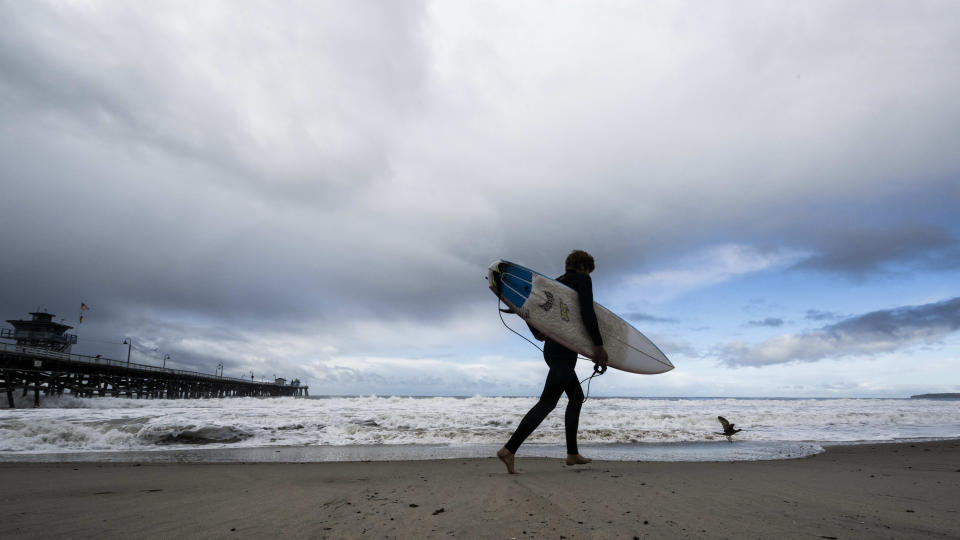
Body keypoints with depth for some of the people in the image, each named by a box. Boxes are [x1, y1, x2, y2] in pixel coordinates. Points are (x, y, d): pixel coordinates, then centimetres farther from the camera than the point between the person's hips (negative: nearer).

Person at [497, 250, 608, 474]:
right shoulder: (582, 280, -3)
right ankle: (509, 449, -16)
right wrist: (598, 345, -19)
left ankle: (572, 453, 23)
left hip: (551, 347, 10)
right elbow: (587, 312, -18)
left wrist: (537, 332, 9)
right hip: (564, 352, -10)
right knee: (547, 402, -11)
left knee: (577, 398, 21)